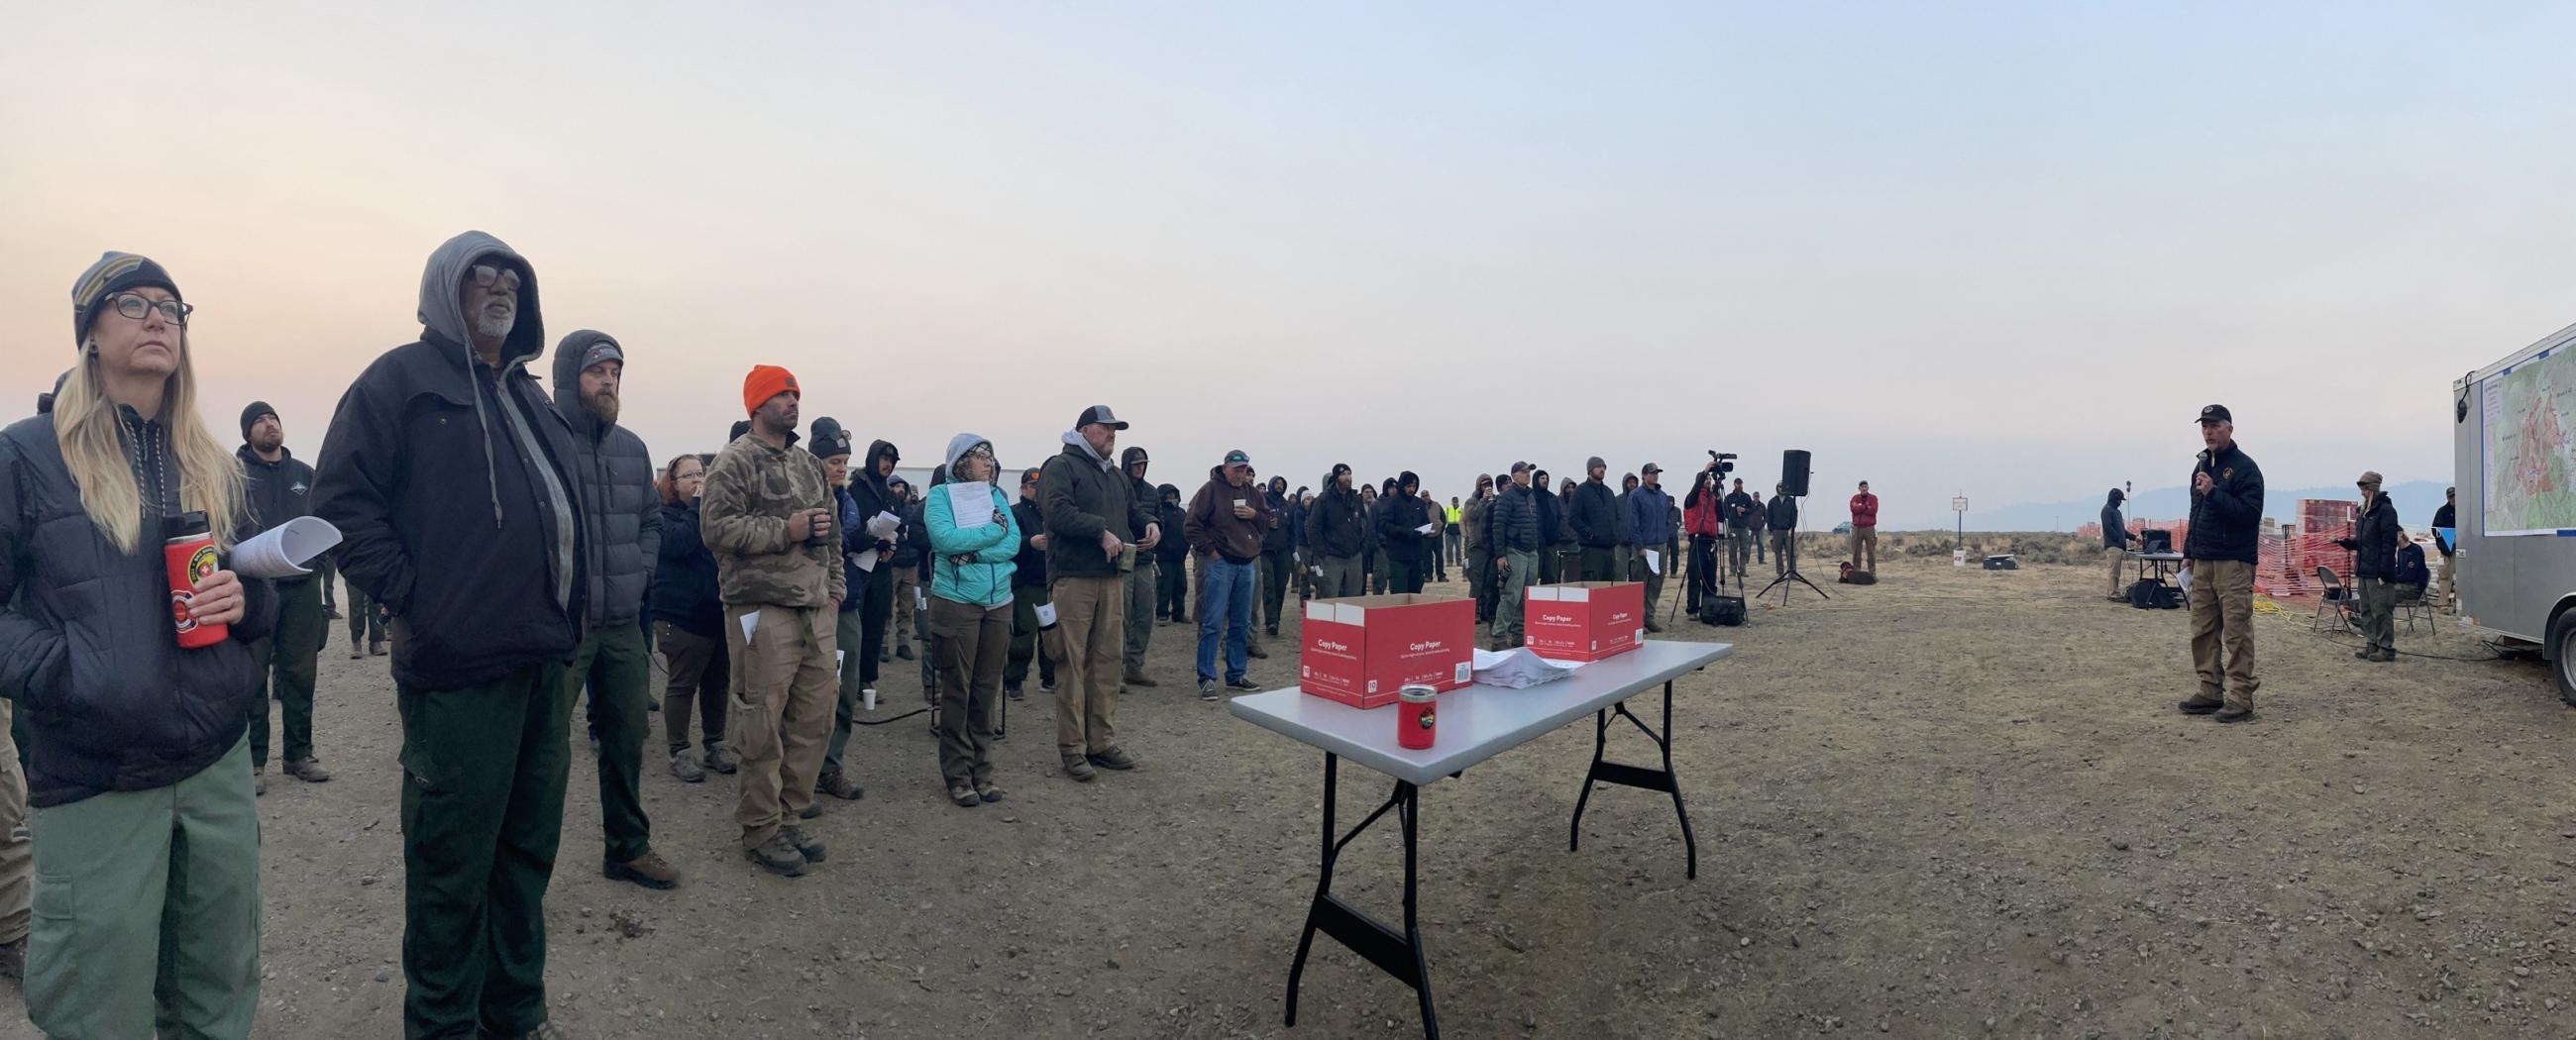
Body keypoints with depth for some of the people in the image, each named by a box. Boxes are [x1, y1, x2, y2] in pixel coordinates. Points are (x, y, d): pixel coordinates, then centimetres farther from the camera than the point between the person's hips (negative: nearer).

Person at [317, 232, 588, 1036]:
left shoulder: (529, 396, 19)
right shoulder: (404, 379, -4)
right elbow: (344, 501, -10)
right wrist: (410, 598, -13)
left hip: (546, 661, 7)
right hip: (460, 667, -7)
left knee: (529, 849, 16)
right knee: (454, 861, 4)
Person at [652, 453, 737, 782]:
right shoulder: (664, 513, -3)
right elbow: (678, 542, -23)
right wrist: (697, 505, -18)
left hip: (718, 612, 6)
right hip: (682, 615, -5)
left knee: (717, 682, 12)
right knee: (682, 684, 1)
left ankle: (714, 744, 24)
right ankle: (679, 752, 10)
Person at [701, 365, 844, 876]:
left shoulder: (810, 465, 18)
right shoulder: (735, 462, -4)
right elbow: (717, 527, -14)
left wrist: (834, 587, 15)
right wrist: (786, 531, -17)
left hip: (817, 611, 7)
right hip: (764, 611, -7)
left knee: (814, 720, 9)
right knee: (763, 728, -2)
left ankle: (788, 819, 23)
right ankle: (760, 831, 11)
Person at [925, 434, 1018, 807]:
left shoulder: (997, 496, 10)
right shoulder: (940, 496, -1)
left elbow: (1013, 542, -2)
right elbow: (945, 538, -18)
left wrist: (971, 550, -14)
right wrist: (993, 530, -10)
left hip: (998, 602, 4)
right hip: (956, 602, -4)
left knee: (987, 689, 8)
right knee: (957, 689, 1)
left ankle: (982, 770, 18)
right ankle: (957, 775, 11)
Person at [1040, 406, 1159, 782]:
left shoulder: (1115, 475, 22)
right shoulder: (1060, 467, -4)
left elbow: (1134, 509, 28)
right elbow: (1057, 511, -18)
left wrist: (1150, 524, 5)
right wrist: (1100, 531, -20)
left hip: (1111, 578, 8)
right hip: (1074, 578, -8)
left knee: (1106, 662, 10)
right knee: (1073, 663, -4)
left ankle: (1103, 742, 18)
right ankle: (1072, 748, 2)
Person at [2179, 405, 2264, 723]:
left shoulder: (2245, 467, -6)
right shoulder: (2202, 466, 17)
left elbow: (2250, 513, -15)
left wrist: (2214, 492, -22)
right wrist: (2188, 553, 19)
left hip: (2234, 563, -7)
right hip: (2202, 562, 7)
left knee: (2237, 633, -6)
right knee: (2202, 631, 8)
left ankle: (2240, 698, -4)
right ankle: (2211, 691, 15)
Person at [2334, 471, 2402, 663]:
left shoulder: (2385, 510, -11)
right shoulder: (2366, 511, 16)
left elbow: (2389, 542, -16)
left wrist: (2384, 571, -20)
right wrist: (2346, 542, 6)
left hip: (2378, 571, -9)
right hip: (2364, 570, 9)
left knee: (2380, 610, -5)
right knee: (2367, 610, 12)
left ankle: (2386, 648, 1)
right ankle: (2372, 645, 19)